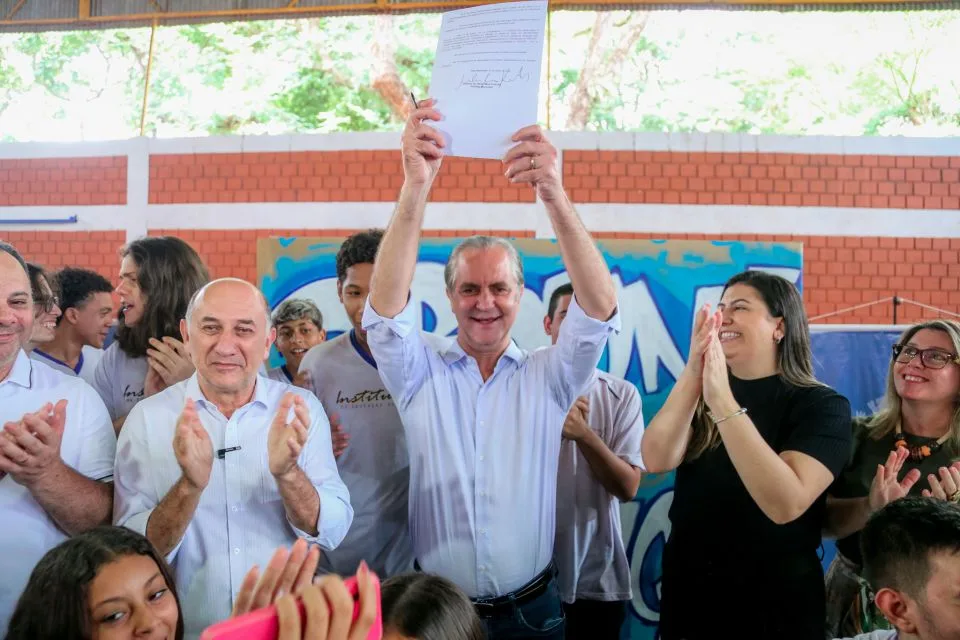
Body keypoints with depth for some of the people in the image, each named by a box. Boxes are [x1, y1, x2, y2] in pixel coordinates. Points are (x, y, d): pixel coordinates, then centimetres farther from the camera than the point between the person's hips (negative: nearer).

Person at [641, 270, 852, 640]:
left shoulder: (821, 405, -10)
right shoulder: (700, 394, 2)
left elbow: (786, 505, -25)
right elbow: (657, 461, -15)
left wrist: (723, 402, -30)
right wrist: (692, 373, -25)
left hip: (773, 597, -4)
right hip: (687, 586, 4)